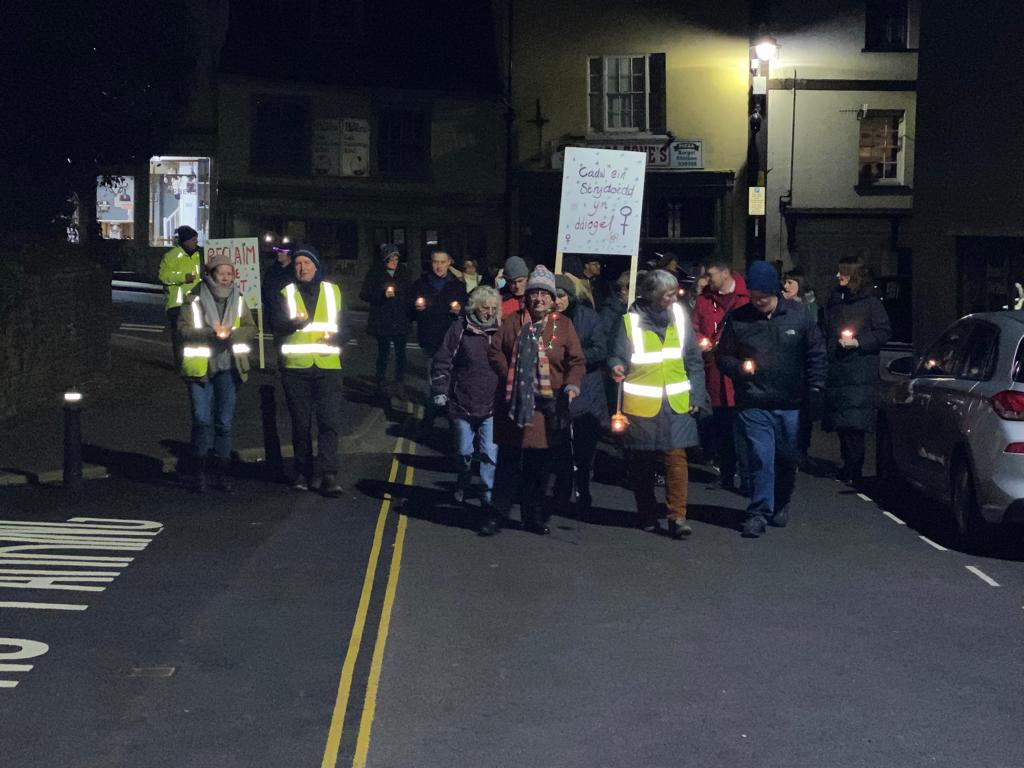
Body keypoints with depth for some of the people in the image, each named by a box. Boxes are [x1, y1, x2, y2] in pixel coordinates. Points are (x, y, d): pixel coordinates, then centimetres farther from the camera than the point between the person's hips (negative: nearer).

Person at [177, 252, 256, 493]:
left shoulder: (238, 299, 8)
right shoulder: (194, 299, -3)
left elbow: (251, 329, 6)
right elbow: (183, 329, -9)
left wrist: (231, 333, -14)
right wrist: (211, 332, -21)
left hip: (228, 367, 3)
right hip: (200, 367, -3)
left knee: (224, 422, 6)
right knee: (202, 420, -6)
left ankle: (222, 473, 13)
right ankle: (200, 472, 6)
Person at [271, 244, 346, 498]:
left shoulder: (332, 291, 11)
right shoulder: (287, 293, 7)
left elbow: (344, 324, 13)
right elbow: (277, 323, -8)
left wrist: (334, 339, -8)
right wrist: (295, 322, -29)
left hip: (328, 365, 0)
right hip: (295, 366, 0)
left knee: (330, 420, -9)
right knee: (300, 423, 7)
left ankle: (329, 476, -9)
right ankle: (303, 473, 19)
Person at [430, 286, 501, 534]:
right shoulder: (460, 329, -3)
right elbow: (442, 362, 1)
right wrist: (440, 391, -6)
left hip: (492, 407, 0)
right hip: (463, 404, 0)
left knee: (490, 455, -11)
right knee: (464, 451, 15)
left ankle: (489, 506, -10)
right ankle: (462, 484, 45)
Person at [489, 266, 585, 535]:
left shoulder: (563, 326, 5)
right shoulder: (513, 322, 7)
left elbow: (577, 361, 4)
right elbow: (495, 351, 7)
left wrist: (572, 384, -12)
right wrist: (509, 374, -6)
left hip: (547, 404, 0)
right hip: (514, 401, 0)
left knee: (540, 464, 6)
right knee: (508, 461, 2)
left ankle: (534, 516, 17)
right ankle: (498, 514, 10)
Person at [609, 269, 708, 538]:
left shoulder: (679, 316, 5)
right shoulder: (630, 321, -5)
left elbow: (694, 361, 10)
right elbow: (618, 357, -3)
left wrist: (696, 396, 4)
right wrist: (616, 368, -27)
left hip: (676, 404, 1)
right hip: (641, 405, -1)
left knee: (676, 456, -8)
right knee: (642, 462, 8)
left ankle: (677, 516, -6)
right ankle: (646, 513, 23)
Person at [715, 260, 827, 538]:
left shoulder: (797, 315, 0)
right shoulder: (738, 319, -1)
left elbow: (816, 353, 7)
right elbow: (722, 356, 7)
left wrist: (814, 389, 2)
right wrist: (738, 367, -14)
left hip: (791, 404, 2)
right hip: (754, 405, -2)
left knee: (787, 459, 13)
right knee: (760, 458, -10)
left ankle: (781, 506, 34)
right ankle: (758, 513, -3)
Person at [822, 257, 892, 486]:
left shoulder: (870, 302, -1)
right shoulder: (834, 301, 17)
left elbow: (885, 332, -3)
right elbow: (825, 334, 23)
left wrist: (858, 342, -13)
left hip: (860, 374, -6)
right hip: (835, 370, 6)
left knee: (854, 423, -11)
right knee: (841, 423, 5)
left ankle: (854, 471, -7)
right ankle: (848, 467, 15)